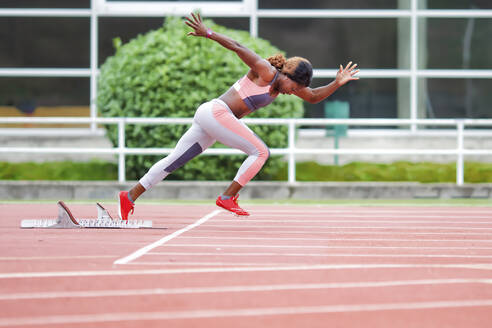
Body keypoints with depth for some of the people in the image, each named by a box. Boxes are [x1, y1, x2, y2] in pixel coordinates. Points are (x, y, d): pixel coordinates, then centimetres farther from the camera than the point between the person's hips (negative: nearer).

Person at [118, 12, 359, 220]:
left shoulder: (285, 82, 14)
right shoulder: (265, 72, -11)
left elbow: (314, 97, 22)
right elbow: (237, 48, -16)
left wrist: (337, 84, 9)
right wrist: (208, 33, -21)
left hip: (209, 116, 9)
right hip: (216, 111, -9)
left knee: (174, 161, 8)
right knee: (260, 152, -9)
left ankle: (131, 196, 9)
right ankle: (228, 197, -10)